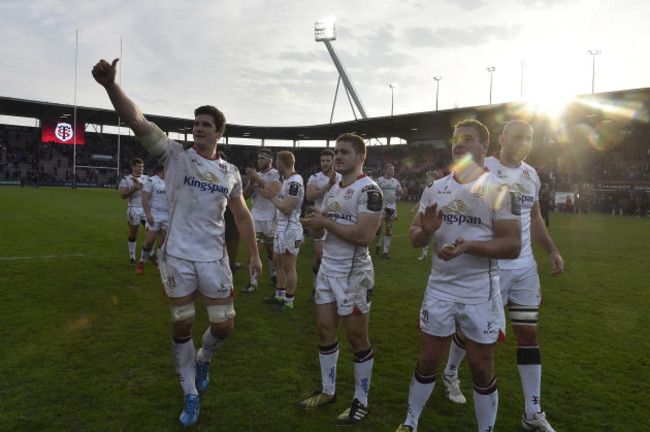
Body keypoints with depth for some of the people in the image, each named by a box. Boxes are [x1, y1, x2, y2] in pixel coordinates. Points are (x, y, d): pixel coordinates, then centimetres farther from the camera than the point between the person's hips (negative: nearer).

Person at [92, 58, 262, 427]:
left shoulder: (231, 173, 5)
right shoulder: (176, 155, -4)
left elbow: (242, 216, 13)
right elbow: (138, 122, -18)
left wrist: (255, 255, 12)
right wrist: (112, 84, -34)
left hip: (214, 258, 2)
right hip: (177, 257, -2)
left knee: (223, 326, 4)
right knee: (182, 327, 8)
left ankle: (203, 359, 41)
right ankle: (191, 396, 28)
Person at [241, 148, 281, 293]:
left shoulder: (276, 174, -5)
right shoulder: (256, 175, 13)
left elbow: (274, 191, -25)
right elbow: (245, 196, 8)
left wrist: (256, 178, -22)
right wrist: (252, 181, -8)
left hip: (270, 217, -4)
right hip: (255, 215, 4)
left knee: (270, 249, 8)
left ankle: (274, 275, 31)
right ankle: (253, 283, -2)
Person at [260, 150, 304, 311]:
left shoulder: (295, 182, -20)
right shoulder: (287, 180, 12)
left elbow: (287, 209, -23)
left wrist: (272, 197, -12)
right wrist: (270, 195, 6)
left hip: (290, 230, -10)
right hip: (281, 227, 10)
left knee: (289, 267, 2)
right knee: (278, 261, 20)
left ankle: (288, 301, 15)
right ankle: (279, 295, 35)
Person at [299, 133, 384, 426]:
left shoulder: (369, 190, -15)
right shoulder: (333, 190, 12)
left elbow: (364, 236, -26)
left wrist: (325, 222, -18)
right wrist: (314, 223, -4)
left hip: (353, 273, -8)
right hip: (328, 268, 8)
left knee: (357, 338, 5)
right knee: (326, 331, 14)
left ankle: (361, 402, 22)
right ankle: (327, 391, 32)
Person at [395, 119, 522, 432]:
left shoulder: (498, 190, -6)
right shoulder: (435, 189, 6)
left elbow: (512, 246, -11)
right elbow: (415, 238, 8)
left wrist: (469, 246, -25)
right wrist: (425, 231, -15)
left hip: (480, 293, -3)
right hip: (439, 289, 3)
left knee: (481, 368, 10)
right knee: (428, 361, 13)